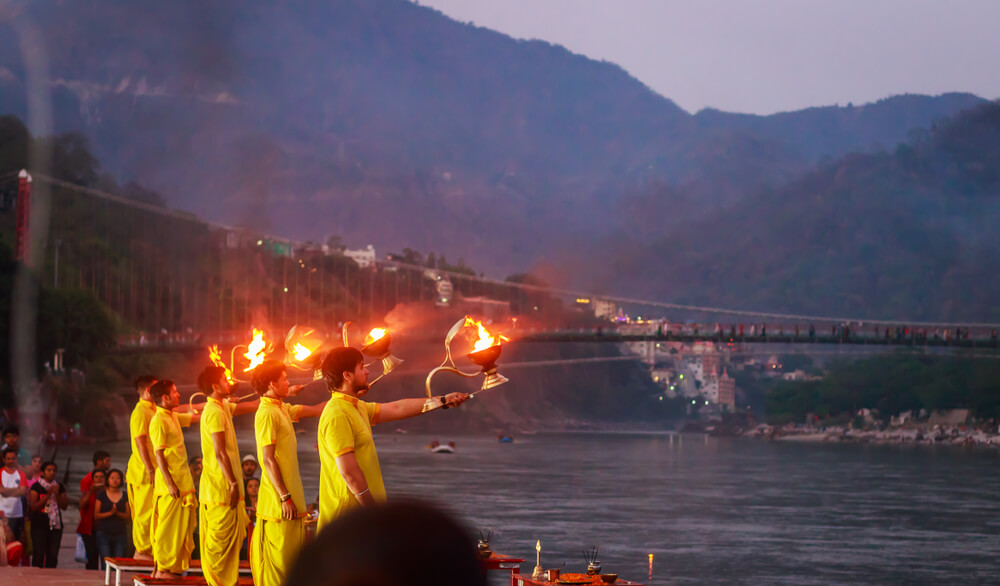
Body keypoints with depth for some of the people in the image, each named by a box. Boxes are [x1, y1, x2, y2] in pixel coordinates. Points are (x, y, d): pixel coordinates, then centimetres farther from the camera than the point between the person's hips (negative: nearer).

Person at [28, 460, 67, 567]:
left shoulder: (59, 487, 11)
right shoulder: (36, 487, -1)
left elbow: (64, 506, 7)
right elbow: (33, 507, -9)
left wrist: (56, 494, -9)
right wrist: (48, 495, -14)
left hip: (56, 526, 4)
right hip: (39, 526, -4)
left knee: (53, 555, 0)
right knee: (39, 555, -8)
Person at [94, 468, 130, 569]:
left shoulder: (125, 496, 11)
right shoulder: (101, 495, 7)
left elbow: (128, 516, 7)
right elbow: (96, 515, 1)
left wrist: (117, 513, -10)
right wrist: (110, 513, -12)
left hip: (120, 534, 1)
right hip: (104, 534, -1)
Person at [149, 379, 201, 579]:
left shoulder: (173, 417, 12)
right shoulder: (159, 421, -14)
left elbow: (195, 417, 26)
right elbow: (159, 454, -17)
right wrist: (170, 484, -21)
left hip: (183, 482, 9)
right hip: (172, 484, -9)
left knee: (181, 526, 11)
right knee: (169, 527, -5)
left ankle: (166, 568, 17)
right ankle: (163, 569, -1)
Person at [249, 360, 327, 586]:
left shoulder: (282, 409, 12)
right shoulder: (267, 413, -15)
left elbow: (316, 410, 19)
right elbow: (268, 459, -18)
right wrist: (285, 497, -20)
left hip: (291, 497, 9)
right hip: (280, 502, -9)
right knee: (278, 559, -6)